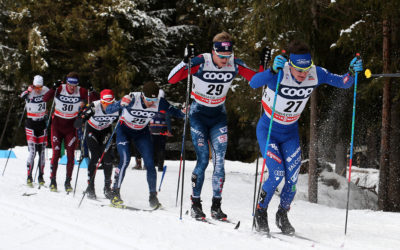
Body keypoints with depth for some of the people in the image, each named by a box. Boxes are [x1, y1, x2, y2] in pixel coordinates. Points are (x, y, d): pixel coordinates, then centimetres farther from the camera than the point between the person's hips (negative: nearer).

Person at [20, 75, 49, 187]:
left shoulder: (45, 90, -4)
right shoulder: (29, 92, -13)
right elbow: (22, 96, -33)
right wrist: (27, 91, -53)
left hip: (42, 124, 3)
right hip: (31, 124, -3)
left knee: (42, 151, 5)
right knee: (32, 151, -12)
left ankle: (41, 177, 13)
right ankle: (29, 177, -8)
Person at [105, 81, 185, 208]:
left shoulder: (159, 103, -23)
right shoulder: (132, 99, -32)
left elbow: (174, 112, -10)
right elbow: (108, 110, -31)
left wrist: (184, 113, -33)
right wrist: (120, 104, -52)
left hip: (142, 132, 3)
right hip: (124, 130, -3)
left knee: (150, 163, -8)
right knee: (125, 160, -20)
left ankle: (153, 196, 5)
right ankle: (115, 194, -11)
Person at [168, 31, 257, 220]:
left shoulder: (235, 64, -10)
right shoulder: (201, 62, -21)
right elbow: (171, 79, -24)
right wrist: (186, 61, -38)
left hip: (218, 115, 3)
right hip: (198, 114, -3)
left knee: (219, 160, -6)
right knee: (203, 160, -10)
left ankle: (216, 206, 2)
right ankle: (195, 204, 3)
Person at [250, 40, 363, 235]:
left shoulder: (316, 74, -17)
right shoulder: (279, 73, -29)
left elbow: (343, 83, -12)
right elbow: (253, 83, -43)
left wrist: (352, 73, -33)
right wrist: (273, 70, -59)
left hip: (290, 133, 4)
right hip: (268, 130, -4)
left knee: (292, 178, -4)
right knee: (277, 173, -15)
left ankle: (282, 215, 21)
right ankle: (260, 212, 10)